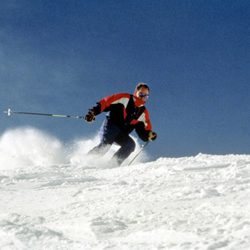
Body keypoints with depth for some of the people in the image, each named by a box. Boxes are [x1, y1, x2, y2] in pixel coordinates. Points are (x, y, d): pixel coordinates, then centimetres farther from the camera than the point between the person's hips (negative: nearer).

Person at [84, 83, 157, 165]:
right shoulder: (124, 98, -3)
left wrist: (149, 135, -13)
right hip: (110, 127, -5)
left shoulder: (143, 113, 10)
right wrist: (93, 112, -20)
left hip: (122, 134, 5)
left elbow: (143, 132, 9)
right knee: (105, 144, -28)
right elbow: (105, 103, -7)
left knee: (131, 144, -22)